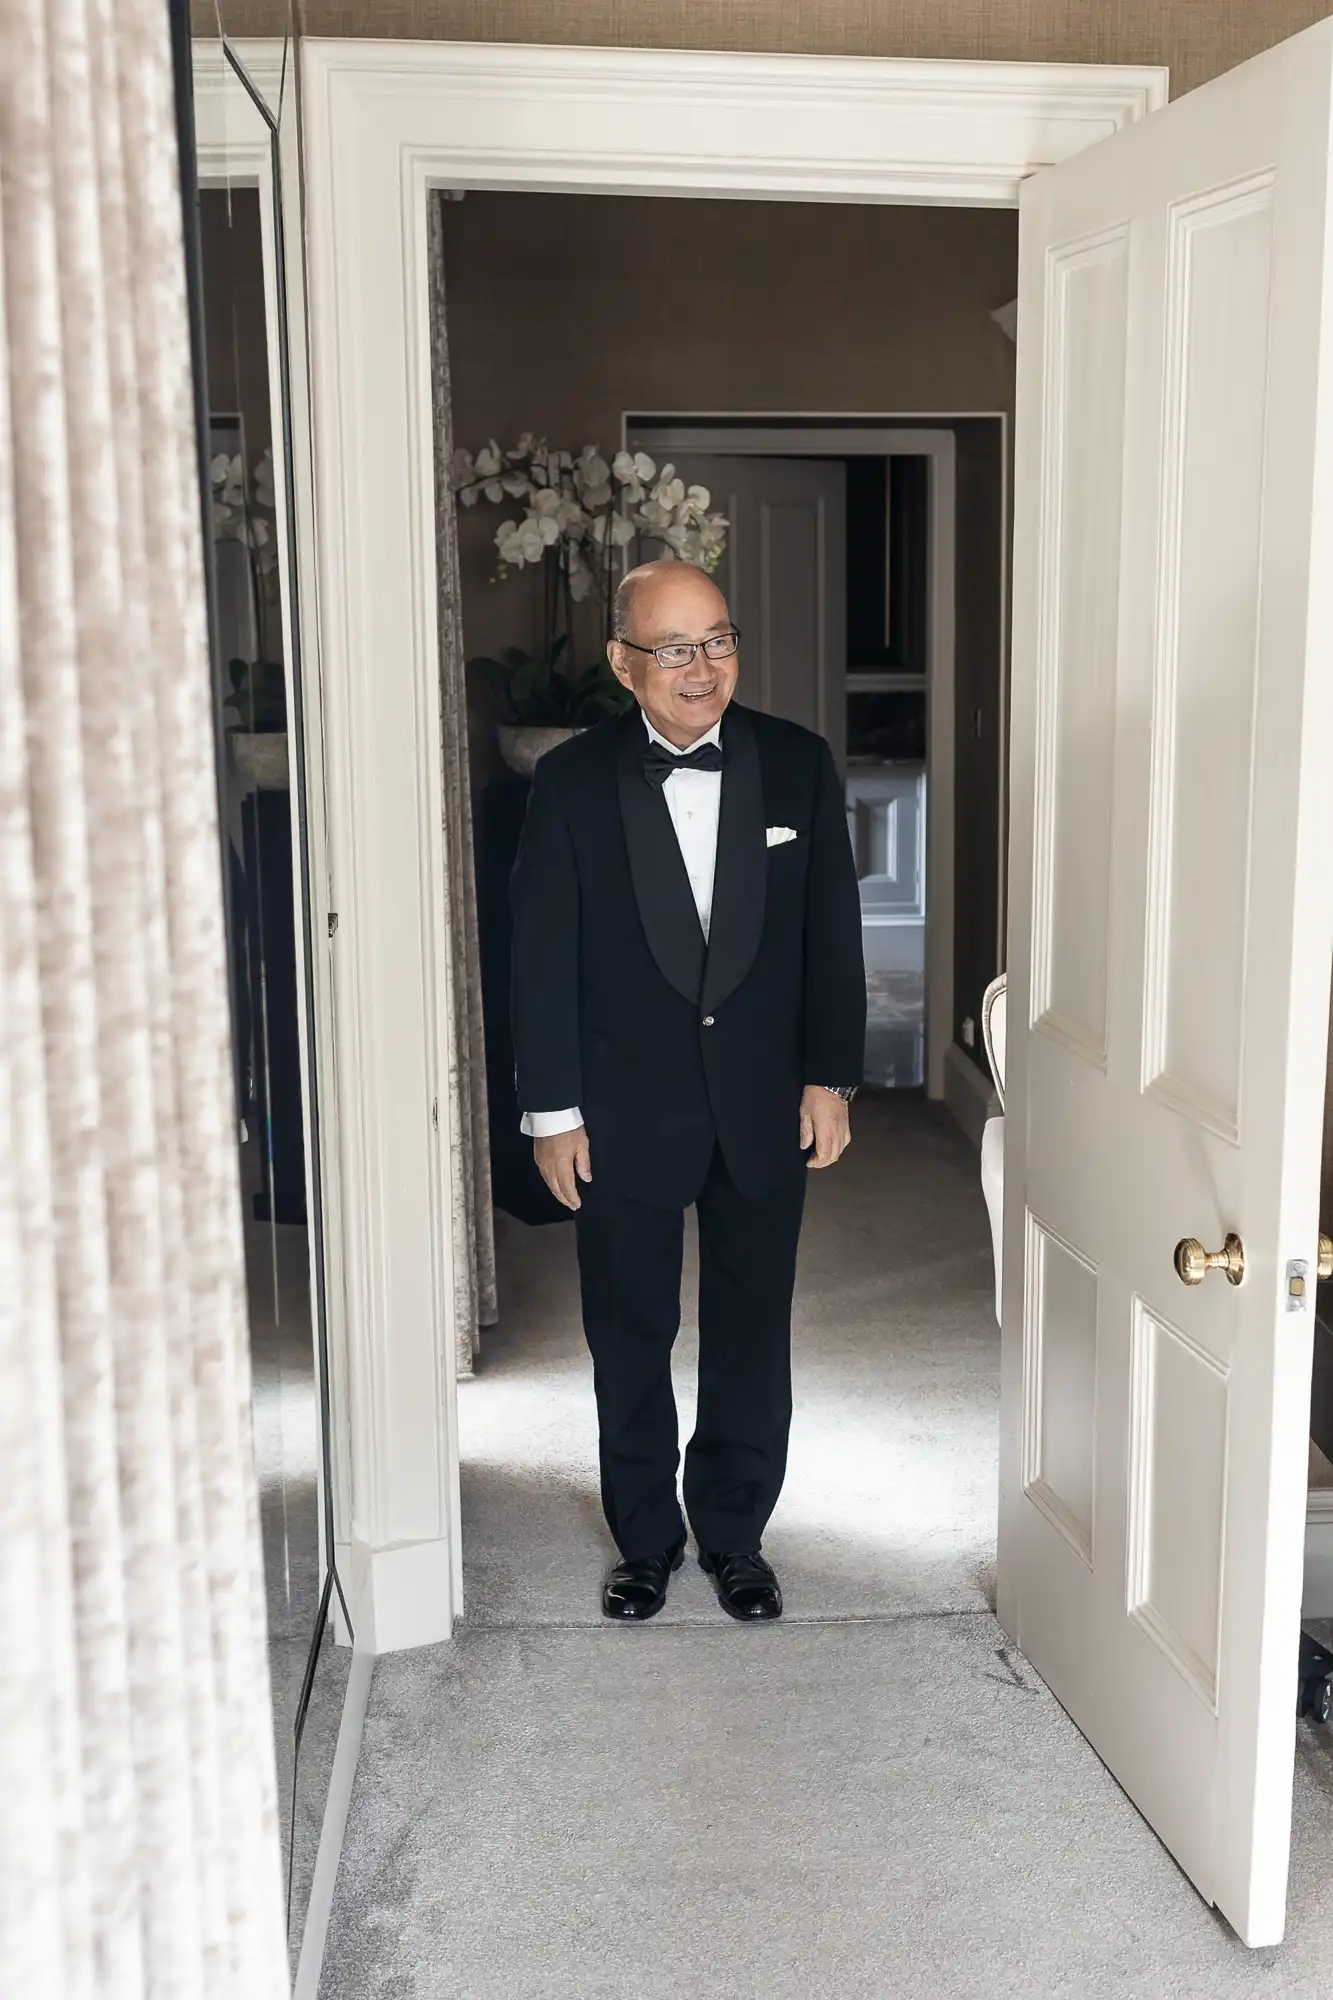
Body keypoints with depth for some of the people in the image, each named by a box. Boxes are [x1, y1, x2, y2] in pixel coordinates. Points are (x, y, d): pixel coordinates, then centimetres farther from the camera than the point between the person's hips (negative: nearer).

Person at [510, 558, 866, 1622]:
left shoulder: (799, 764, -2)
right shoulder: (573, 781, -6)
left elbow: (831, 931, 3)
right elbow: (544, 959, -4)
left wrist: (830, 1078, 0)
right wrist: (554, 1111, -5)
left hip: (764, 1102, 1)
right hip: (624, 1112, -1)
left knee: (752, 1334, 13)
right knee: (631, 1340, 11)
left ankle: (736, 1534, 32)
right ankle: (646, 1540, 31)